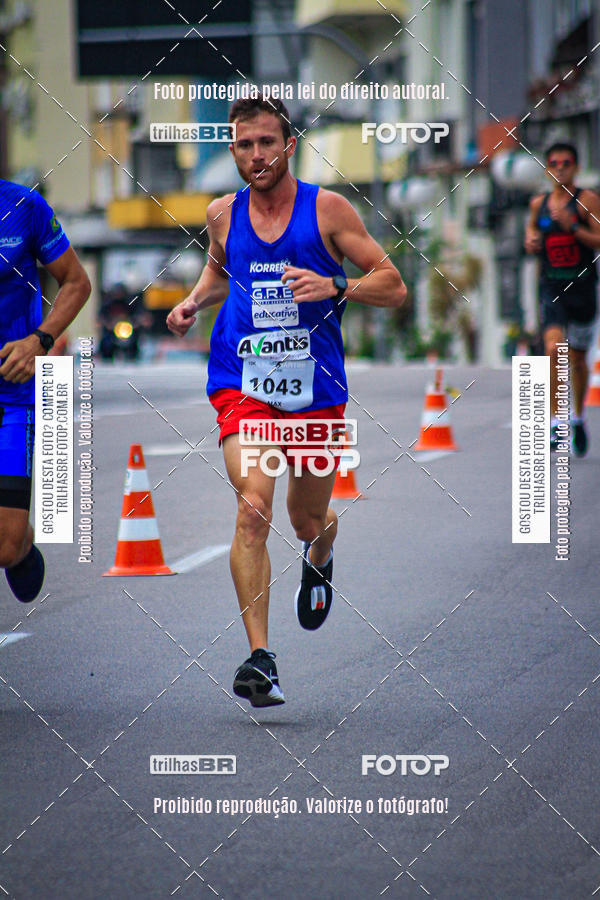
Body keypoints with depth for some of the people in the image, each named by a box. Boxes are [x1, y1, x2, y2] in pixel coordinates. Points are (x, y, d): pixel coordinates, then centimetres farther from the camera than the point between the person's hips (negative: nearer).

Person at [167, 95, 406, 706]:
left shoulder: (327, 209, -4)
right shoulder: (223, 215, 4)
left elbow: (393, 287, -4)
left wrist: (334, 288, -21)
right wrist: (194, 301, 7)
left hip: (315, 387, 0)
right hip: (242, 385, 0)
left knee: (308, 523, 16)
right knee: (254, 508, -22)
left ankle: (318, 560, 56)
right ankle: (259, 658, -24)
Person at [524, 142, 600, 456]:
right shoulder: (538, 203, 8)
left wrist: (572, 227, -22)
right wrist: (530, 240, 6)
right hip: (551, 288, 1)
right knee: (553, 350, -19)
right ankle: (555, 422, -18)